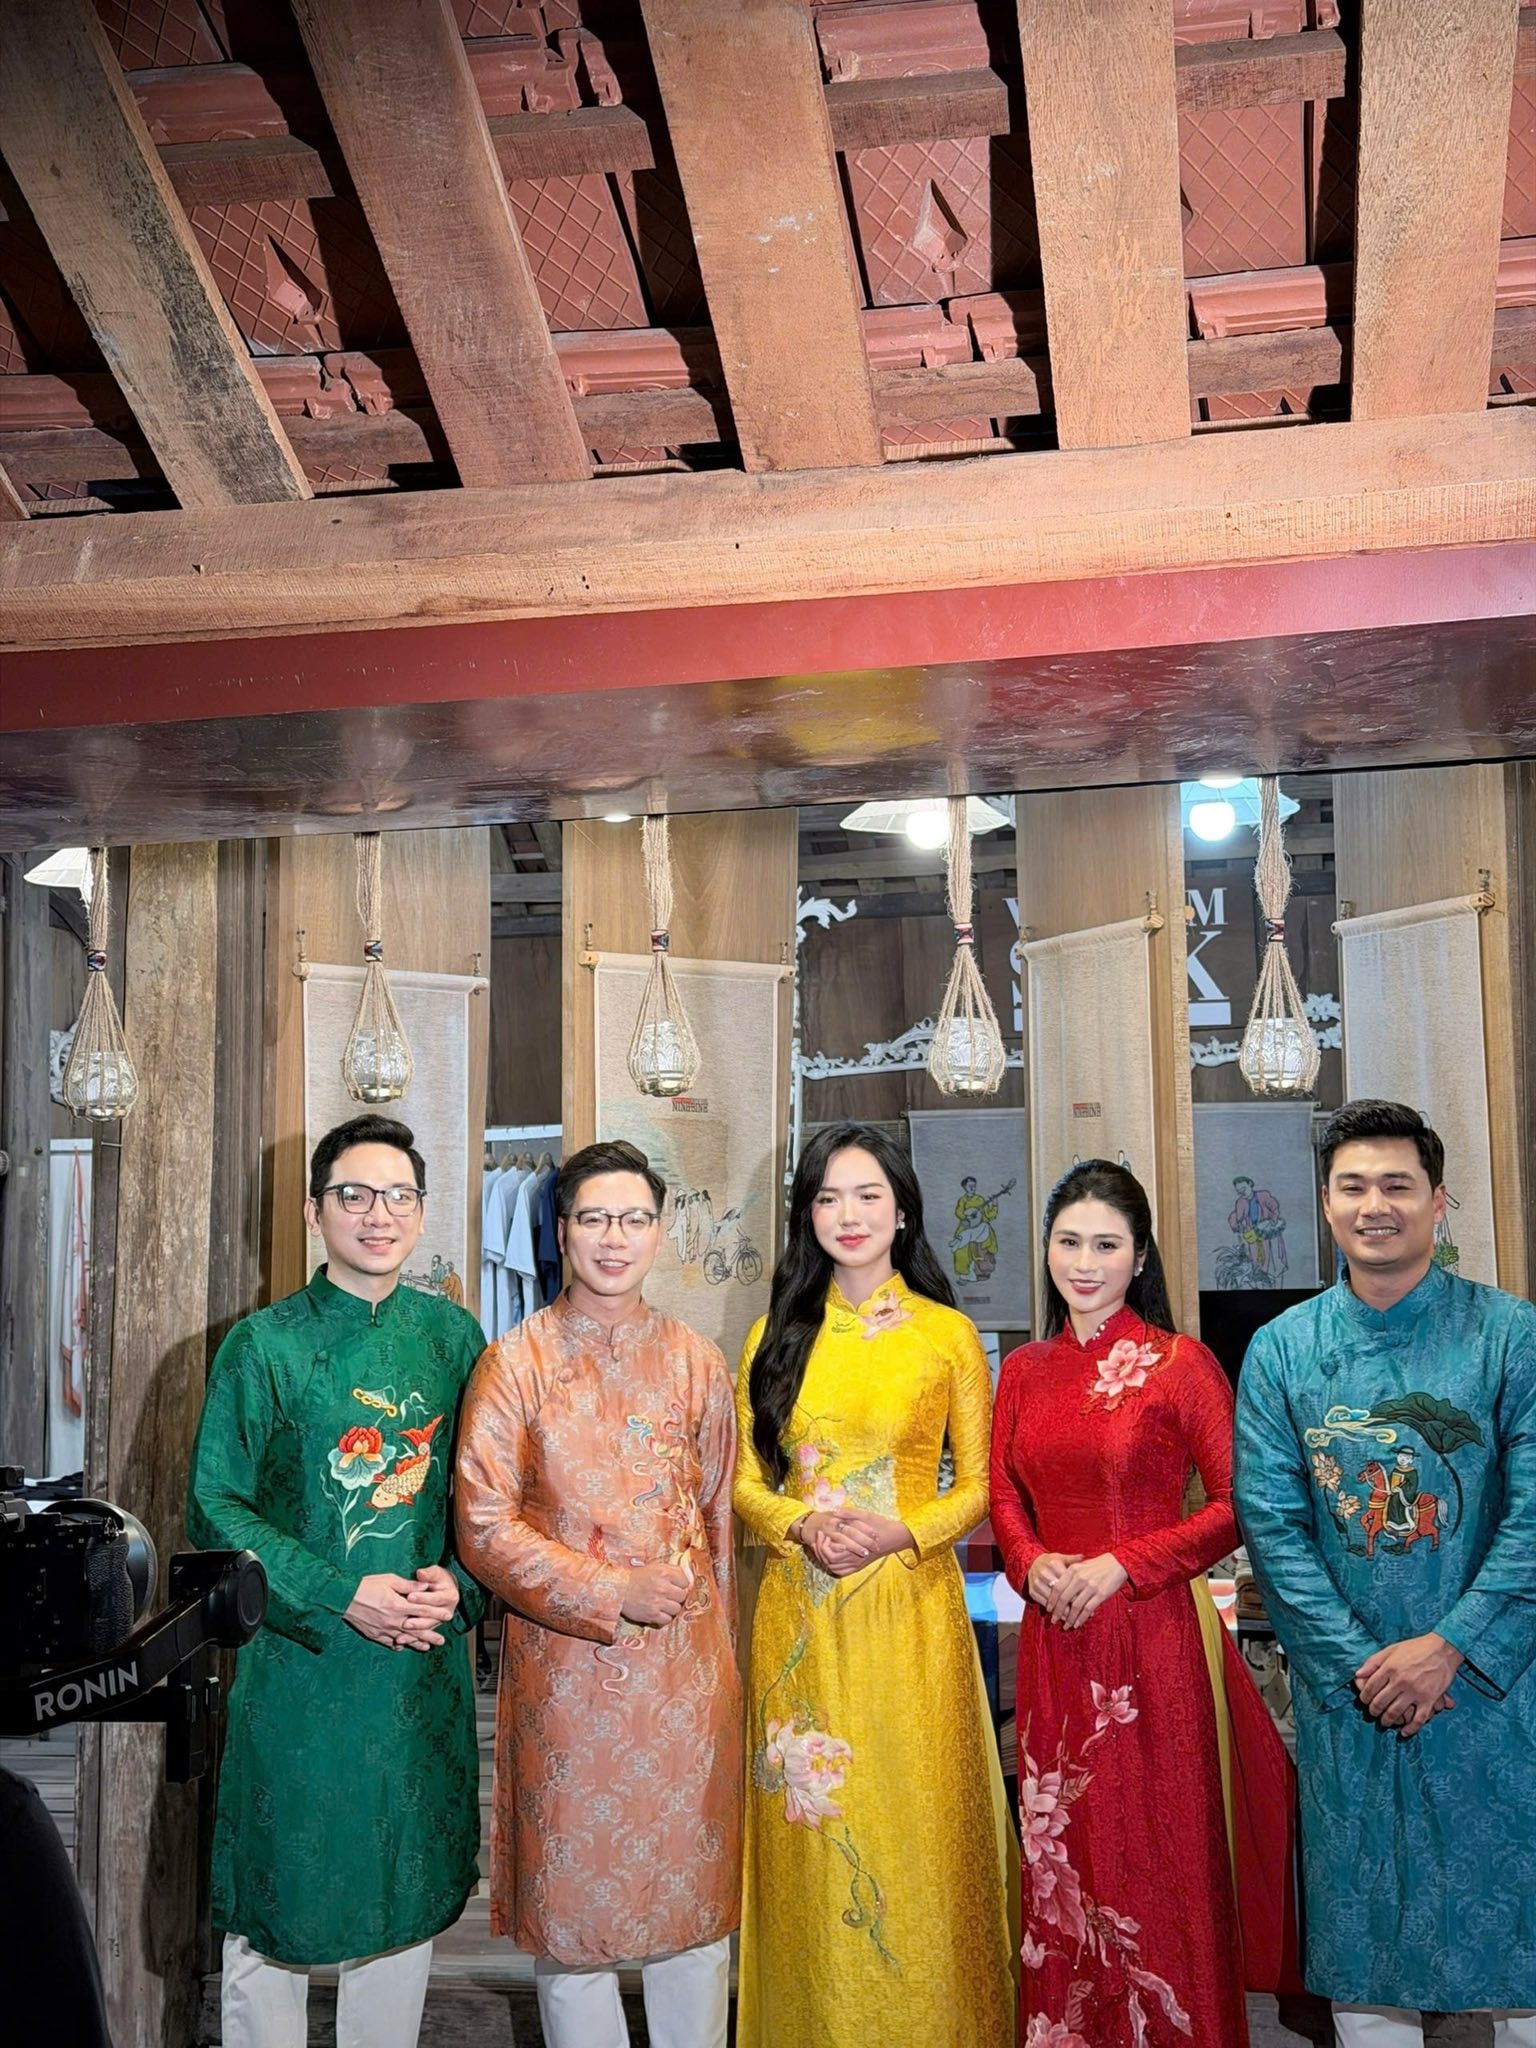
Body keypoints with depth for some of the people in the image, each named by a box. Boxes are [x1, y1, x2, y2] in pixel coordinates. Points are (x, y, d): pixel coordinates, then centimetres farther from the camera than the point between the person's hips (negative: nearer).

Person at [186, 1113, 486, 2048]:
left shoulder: (452, 1333, 4)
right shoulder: (263, 1343, -7)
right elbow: (216, 1504, -8)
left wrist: (458, 1583, -9)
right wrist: (342, 1597, -16)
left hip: (427, 1661, 3)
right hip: (299, 1663, -3)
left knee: (407, 1899, 16)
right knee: (279, 1909, 8)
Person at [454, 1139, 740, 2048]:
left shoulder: (697, 1361, 5)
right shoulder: (515, 1362, -4)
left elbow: (719, 1518, 11)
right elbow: (484, 1528, -9)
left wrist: (720, 1652, 12)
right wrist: (612, 1592, -15)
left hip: (688, 1667, 2)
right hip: (566, 1670, -2)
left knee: (696, 1895, 12)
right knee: (574, 1901, 8)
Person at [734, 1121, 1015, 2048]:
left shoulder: (948, 1334, 1)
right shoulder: (779, 1335, 7)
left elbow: (981, 1484, 2)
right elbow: (745, 1477, 8)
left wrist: (903, 1530, -15)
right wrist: (803, 1524, -11)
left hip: (910, 1607, -2)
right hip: (802, 1610, 2)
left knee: (914, 1827, 3)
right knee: (812, 1828, 8)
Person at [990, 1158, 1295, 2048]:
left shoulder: (1181, 1363, -7)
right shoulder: (1025, 1370, 7)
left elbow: (1235, 1506, -8)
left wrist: (1120, 1566, -14)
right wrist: (1031, 1563, -6)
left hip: (1155, 1632, -4)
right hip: (1055, 1637, 5)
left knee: (1158, 1849, 4)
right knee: (1061, 1849, 12)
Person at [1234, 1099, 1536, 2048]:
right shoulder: (1281, 1349, 1)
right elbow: (1269, 1519, -3)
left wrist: (1447, 1648, -15)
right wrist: (1358, 1665, -11)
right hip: (1347, 1692, 1)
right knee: (1364, 1927, 11)